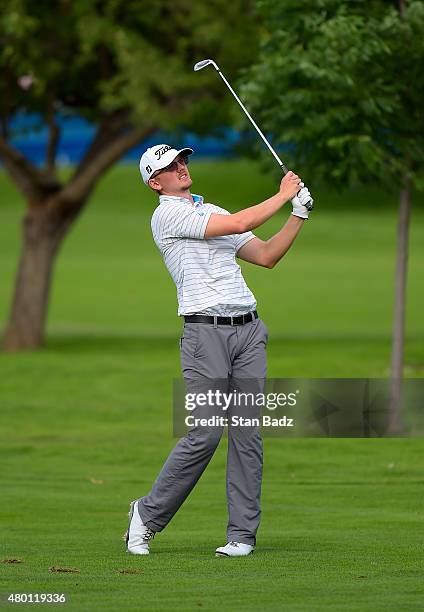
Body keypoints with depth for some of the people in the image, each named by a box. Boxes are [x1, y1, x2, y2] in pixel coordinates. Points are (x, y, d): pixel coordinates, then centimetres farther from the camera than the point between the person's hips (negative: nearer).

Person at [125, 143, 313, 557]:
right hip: (205, 332, -7)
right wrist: (283, 195, 1)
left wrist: (299, 214, 9)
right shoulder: (167, 215, -4)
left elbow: (266, 256, 20)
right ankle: (148, 514, 5)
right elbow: (240, 224, -11)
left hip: (248, 329, 7)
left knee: (248, 433, 0)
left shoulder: (212, 212, 22)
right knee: (205, 434, -11)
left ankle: (242, 534, 2)